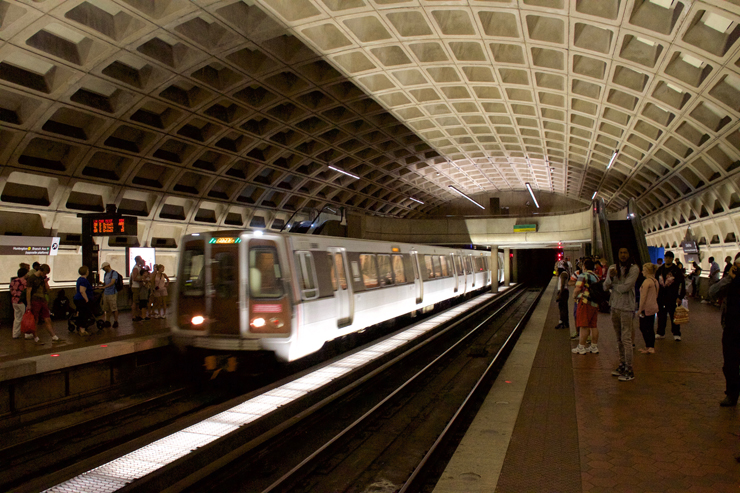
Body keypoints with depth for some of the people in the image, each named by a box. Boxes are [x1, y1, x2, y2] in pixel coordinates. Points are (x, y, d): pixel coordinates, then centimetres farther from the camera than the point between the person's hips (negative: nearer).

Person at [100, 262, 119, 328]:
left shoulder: (114, 273, -8)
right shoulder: (105, 274, 18)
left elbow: (112, 282, -20)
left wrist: (104, 287, -31)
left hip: (112, 294, -8)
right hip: (106, 293, 8)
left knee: (114, 309, -5)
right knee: (107, 309, 9)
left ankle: (116, 322, 3)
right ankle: (107, 322, 17)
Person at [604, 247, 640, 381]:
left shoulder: (634, 269, -8)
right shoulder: (613, 268, 8)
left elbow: (625, 287, -17)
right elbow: (605, 287, 3)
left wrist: (613, 285, -1)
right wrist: (610, 277, -14)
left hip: (626, 307, -5)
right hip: (614, 306, 6)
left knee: (626, 339, -6)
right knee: (619, 339, 13)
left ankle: (629, 370, -1)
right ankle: (622, 365, 24)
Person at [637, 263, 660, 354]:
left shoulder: (647, 281, -18)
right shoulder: (655, 281, 10)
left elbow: (643, 297, -19)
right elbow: (656, 296, 17)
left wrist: (640, 309, -15)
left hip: (647, 308, -9)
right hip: (654, 307, 9)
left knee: (643, 328, 0)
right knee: (651, 328, 13)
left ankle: (649, 347, 1)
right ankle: (652, 347, 18)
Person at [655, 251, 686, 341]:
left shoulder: (676, 270, -2)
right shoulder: (660, 270, 10)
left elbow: (682, 284, -4)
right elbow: (656, 282, 17)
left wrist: (680, 297, -9)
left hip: (673, 297, -4)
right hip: (661, 297, 4)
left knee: (674, 315, 1)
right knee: (661, 315, 7)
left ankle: (676, 334, 12)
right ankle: (661, 333, 17)